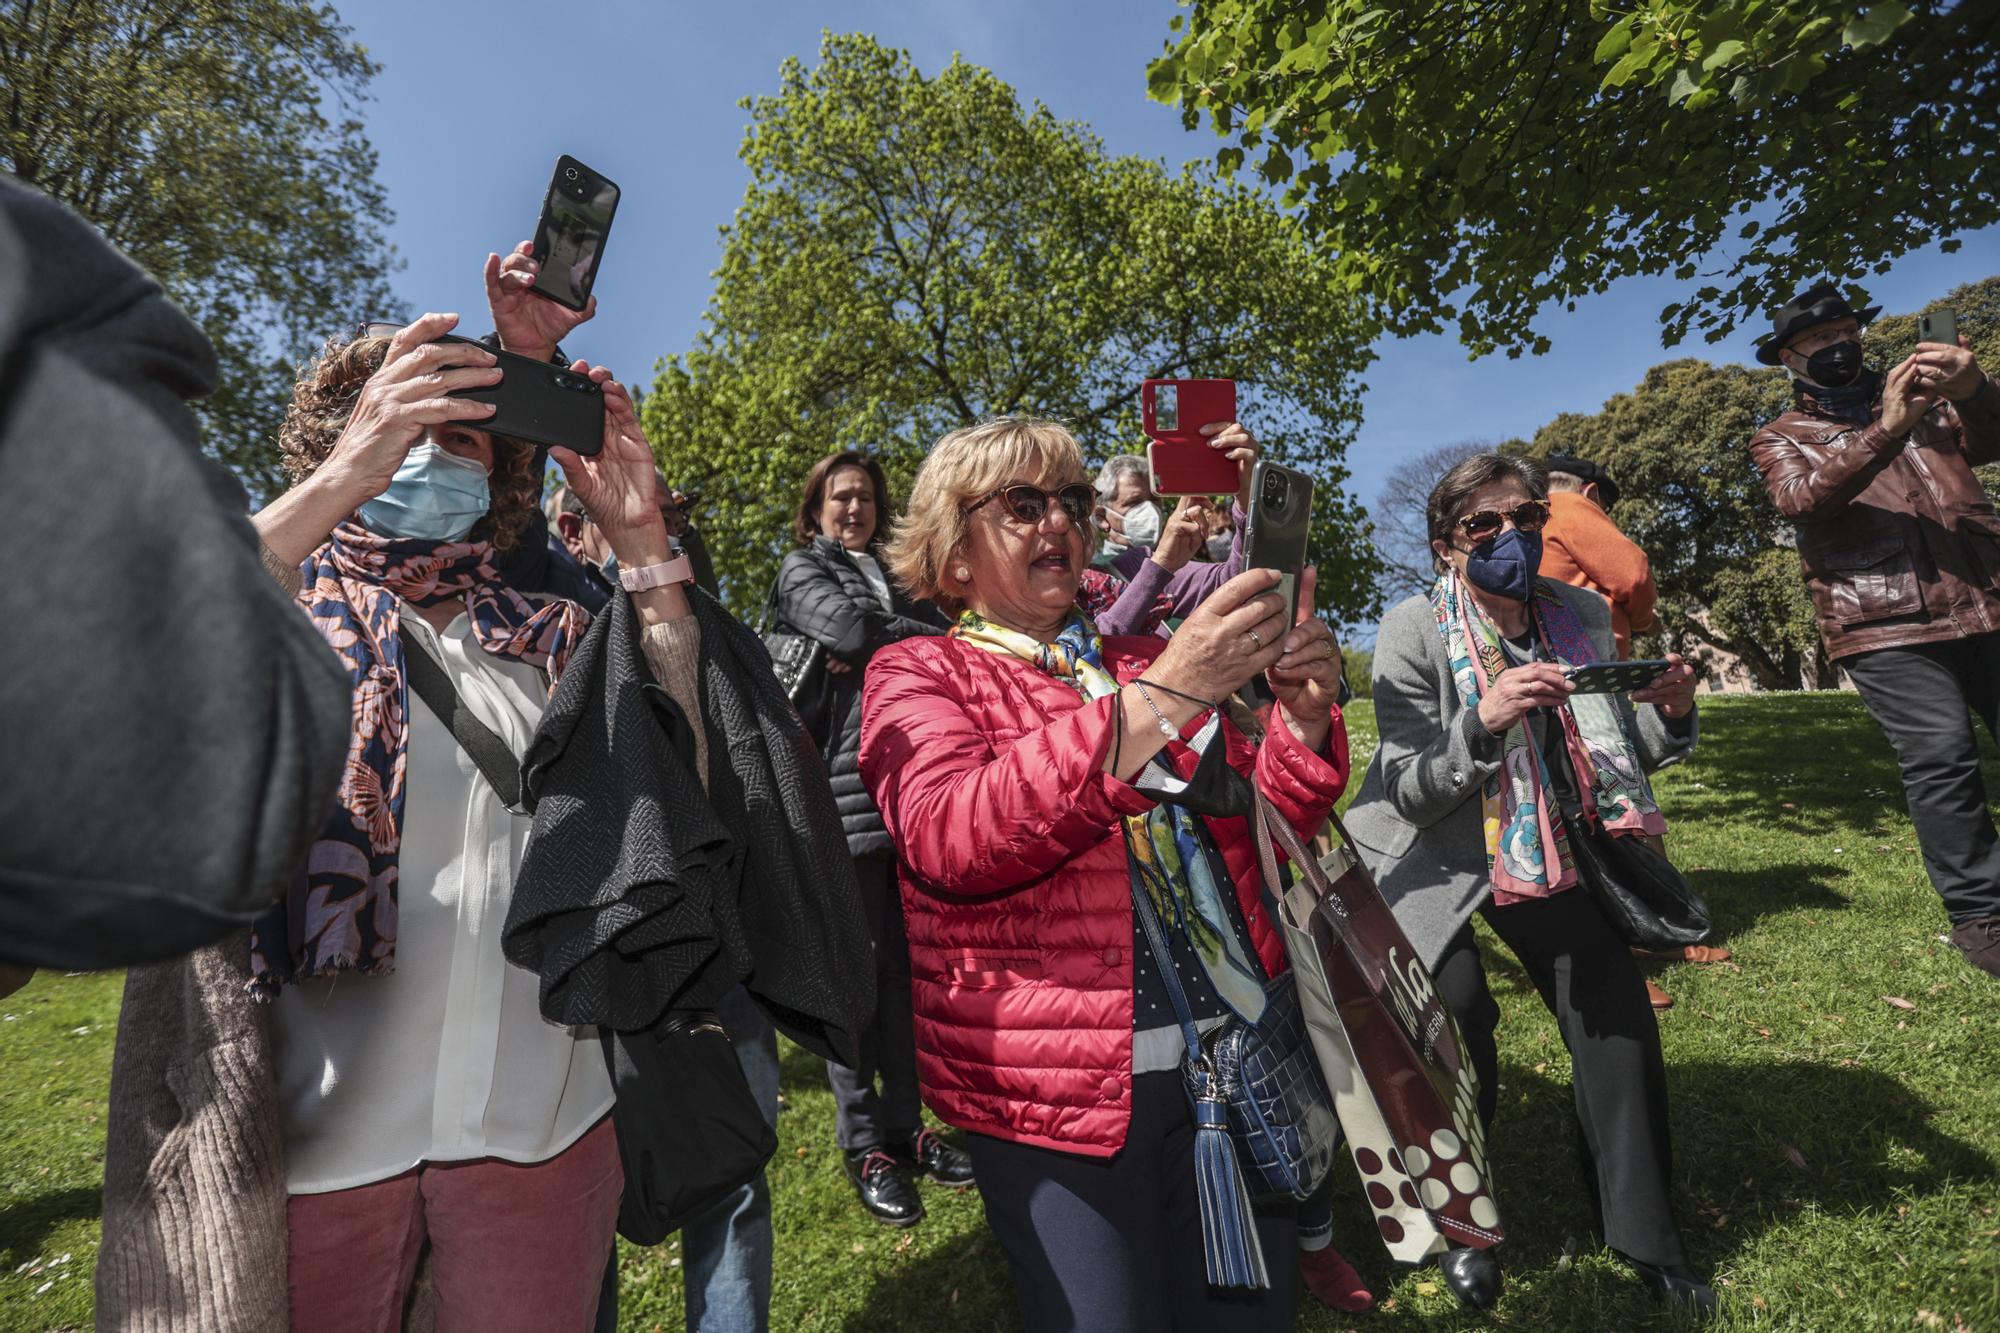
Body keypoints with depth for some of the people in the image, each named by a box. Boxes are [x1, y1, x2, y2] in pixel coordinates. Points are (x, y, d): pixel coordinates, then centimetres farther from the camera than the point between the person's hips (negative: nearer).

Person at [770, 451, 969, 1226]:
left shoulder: (894, 576, 23)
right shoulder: (803, 569, 7)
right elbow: (851, 631, -12)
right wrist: (934, 635, 0)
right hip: (844, 791, -5)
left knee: (904, 964, 9)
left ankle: (905, 1126, 23)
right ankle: (864, 1145, 14)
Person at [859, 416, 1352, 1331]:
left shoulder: (1139, 661, 12)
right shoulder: (917, 674, -3)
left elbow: (1255, 831, 14)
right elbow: (948, 839, -23)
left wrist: (1303, 720, -7)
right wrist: (1158, 698, -29)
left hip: (1232, 1055, 5)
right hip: (1059, 1080, -4)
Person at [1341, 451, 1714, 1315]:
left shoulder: (1583, 614, -5)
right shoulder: (1413, 632, -20)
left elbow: (1610, 756, 6)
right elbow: (1408, 792, -21)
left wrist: (1666, 717, -14)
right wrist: (1483, 723, -37)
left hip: (1542, 853, 5)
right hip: (1432, 859, -4)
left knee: (1619, 1016, 1)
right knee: (1458, 1017, -13)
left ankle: (1646, 1241, 26)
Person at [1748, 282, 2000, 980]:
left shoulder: (1924, 395, 22)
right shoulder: (1780, 438, 11)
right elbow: (1802, 497, -10)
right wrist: (1885, 431, -23)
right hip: (1883, 618, -3)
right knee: (1942, 754, -10)